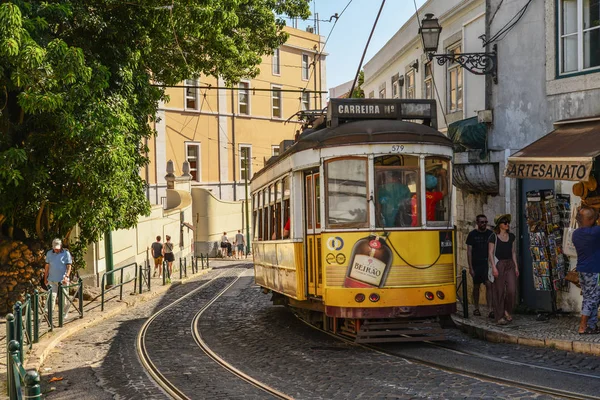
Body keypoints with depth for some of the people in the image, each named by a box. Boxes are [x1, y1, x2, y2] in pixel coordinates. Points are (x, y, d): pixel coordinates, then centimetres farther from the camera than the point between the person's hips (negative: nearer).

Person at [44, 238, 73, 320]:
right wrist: (45, 278, 11)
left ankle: (63, 315, 21)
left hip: (62, 280, -2)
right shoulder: (49, 253, 8)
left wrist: (66, 276, -15)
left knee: (64, 299, 6)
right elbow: (47, 266, 13)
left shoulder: (66, 254, -1)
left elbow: (69, 266, -3)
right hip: (52, 280, 2)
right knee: (51, 297, -8)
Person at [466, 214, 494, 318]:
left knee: (489, 285, -12)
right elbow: (469, 251, 1)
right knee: (476, 286, 9)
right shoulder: (472, 234, 2)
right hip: (476, 264, 0)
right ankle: (476, 308, 23)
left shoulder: (490, 234, 7)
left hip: (488, 264, 0)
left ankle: (491, 309, -18)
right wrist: (470, 267, -6)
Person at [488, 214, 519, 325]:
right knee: (499, 291, -3)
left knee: (512, 289, -7)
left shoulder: (511, 237, 13)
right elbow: (490, 253, -6)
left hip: (510, 264, 5)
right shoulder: (493, 237, -3)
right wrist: (494, 267, -14)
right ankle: (499, 317, 3)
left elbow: (513, 252, 17)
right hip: (498, 264, -5)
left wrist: (516, 267, 12)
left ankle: (507, 311, 16)